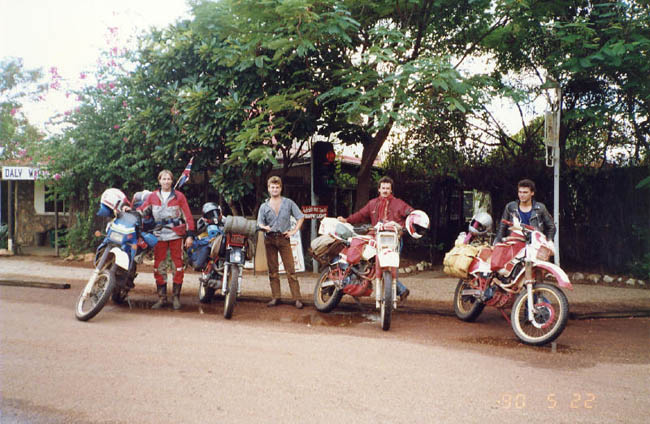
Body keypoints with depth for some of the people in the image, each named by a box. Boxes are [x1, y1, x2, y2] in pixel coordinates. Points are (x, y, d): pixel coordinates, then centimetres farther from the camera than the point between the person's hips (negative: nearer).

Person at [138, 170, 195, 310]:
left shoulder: (179, 196, 4)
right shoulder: (153, 196, 11)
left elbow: (188, 216, 2)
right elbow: (141, 210, 12)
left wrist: (190, 235, -4)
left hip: (176, 235, -2)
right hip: (160, 235, 2)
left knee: (178, 265, -1)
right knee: (158, 266, 1)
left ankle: (176, 297, 7)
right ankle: (161, 297, 8)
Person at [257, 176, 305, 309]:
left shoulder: (288, 203, 6)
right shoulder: (264, 206, 11)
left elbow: (301, 217, 9)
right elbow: (259, 222, 5)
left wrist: (294, 231, 0)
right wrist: (264, 227, -17)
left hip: (283, 238, -2)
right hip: (269, 239, 3)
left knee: (290, 269, -7)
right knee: (272, 269, 5)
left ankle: (296, 298, -7)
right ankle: (275, 297, 11)